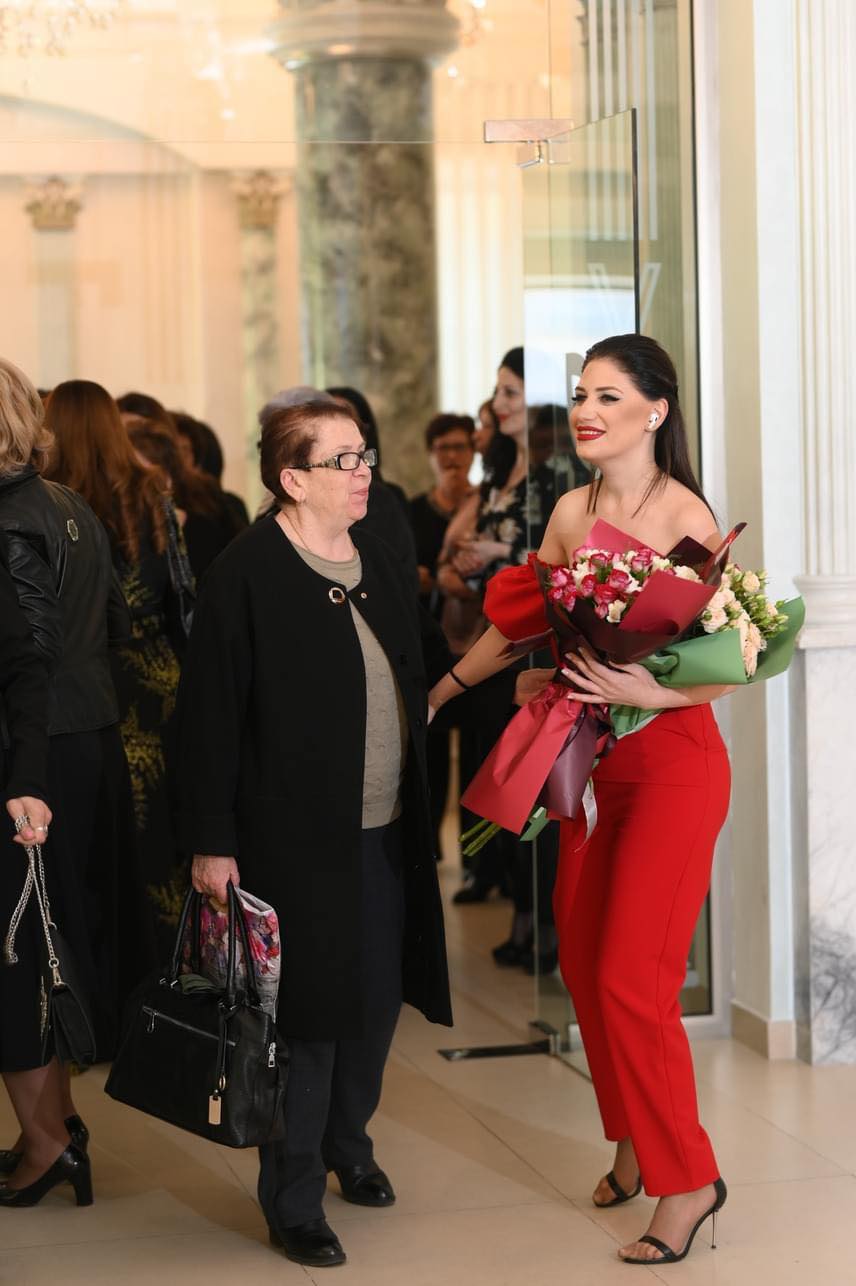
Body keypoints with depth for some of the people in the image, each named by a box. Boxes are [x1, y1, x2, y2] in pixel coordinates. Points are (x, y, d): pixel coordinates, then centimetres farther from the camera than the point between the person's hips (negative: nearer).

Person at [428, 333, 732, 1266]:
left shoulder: (682, 514, -13)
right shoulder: (572, 511, 7)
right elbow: (523, 621, 21)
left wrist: (649, 691, -29)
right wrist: (444, 687, 28)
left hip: (672, 764, -7)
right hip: (594, 762, 7)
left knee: (630, 978, -8)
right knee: (584, 965, 9)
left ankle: (687, 1179, 7)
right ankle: (636, 1145, 27)